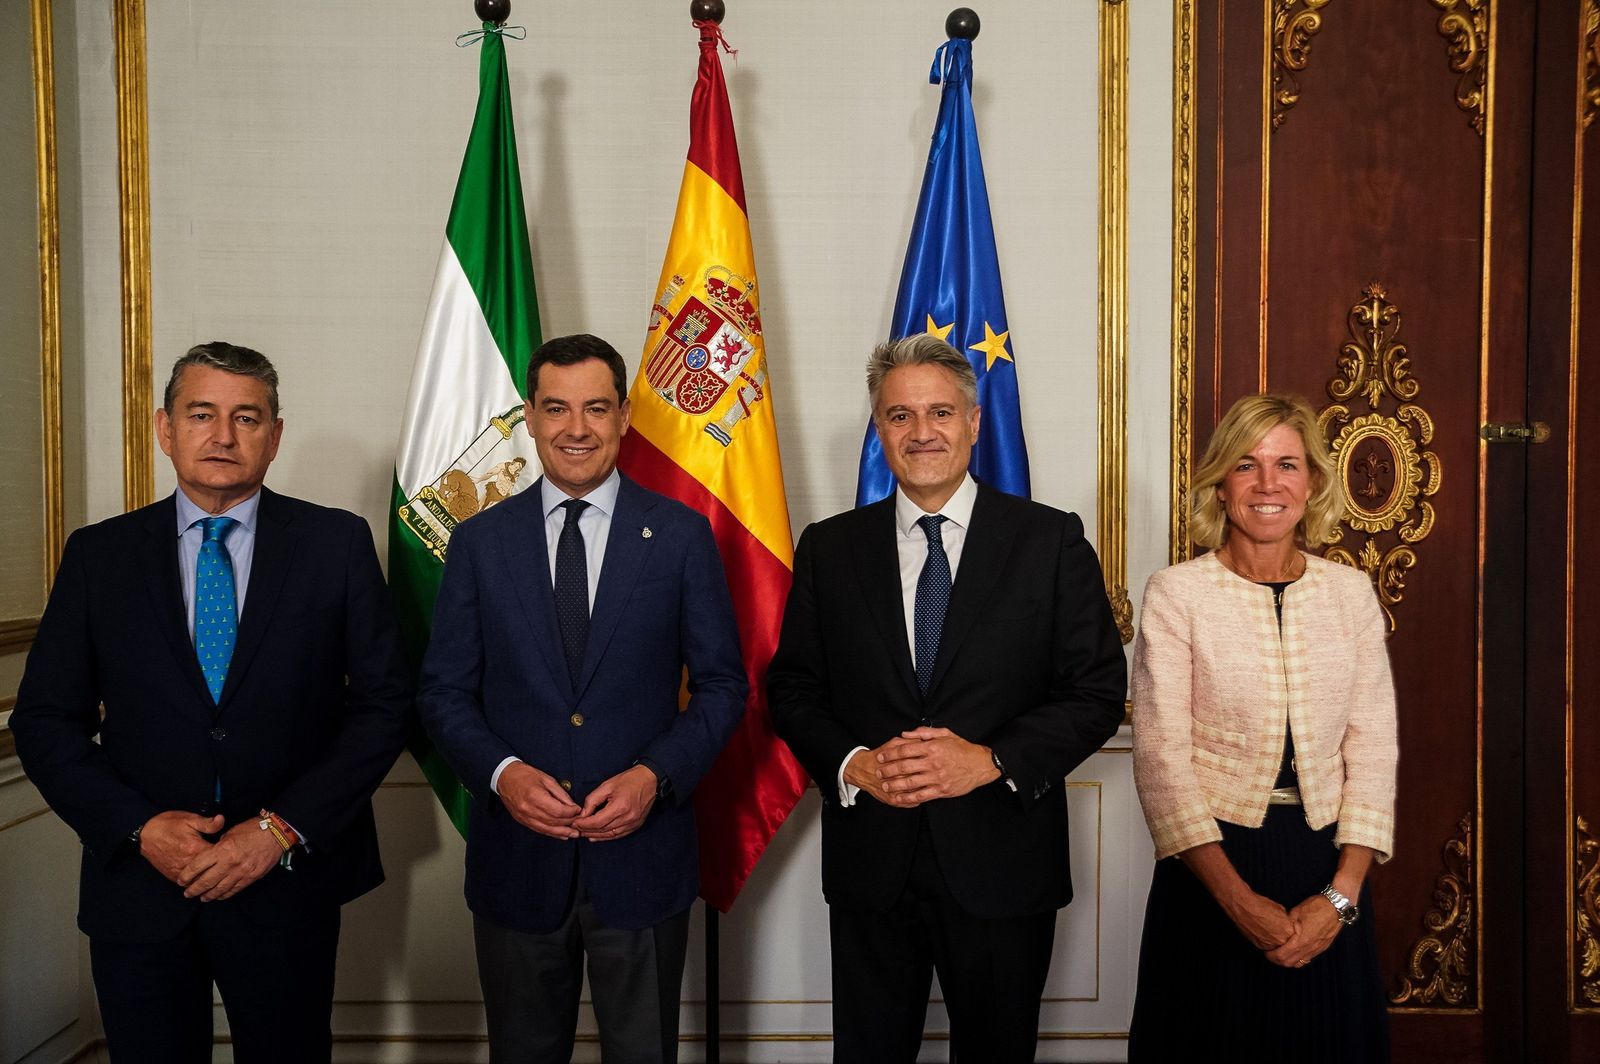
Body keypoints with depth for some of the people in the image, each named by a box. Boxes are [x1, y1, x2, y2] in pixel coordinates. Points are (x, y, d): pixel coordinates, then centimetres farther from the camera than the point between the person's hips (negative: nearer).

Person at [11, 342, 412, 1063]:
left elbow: (384, 701, -4)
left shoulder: (337, 544, -2)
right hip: (138, 883, 1)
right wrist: (139, 828, -11)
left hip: (289, 884, -1)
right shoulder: (98, 554, 2)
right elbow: (45, 719, 3)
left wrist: (283, 828, -12)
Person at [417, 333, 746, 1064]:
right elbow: (444, 692, 3)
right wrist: (502, 773, -14)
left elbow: (723, 684, 0)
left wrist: (656, 776, -15)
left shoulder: (681, 535, -2)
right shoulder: (479, 542, 2)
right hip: (516, 859, 1)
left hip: (642, 858, -1)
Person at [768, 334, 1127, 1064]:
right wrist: (851, 764, -13)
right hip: (870, 864, 2)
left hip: (1002, 865, -1)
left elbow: (1100, 690, -4)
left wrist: (992, 759, -17)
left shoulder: (1051, 541, -2)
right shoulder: (829, 548, 4)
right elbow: (793, 690, 5)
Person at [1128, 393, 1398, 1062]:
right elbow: (1160, 756, -10)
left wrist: (1342, 894, -9)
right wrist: (1239, 898, -15)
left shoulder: (1351, 592, 2)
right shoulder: (1176, 594, -7)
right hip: (1211, 863, -3)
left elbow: (1372, 750, 0)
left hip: (1327, 871, 3)